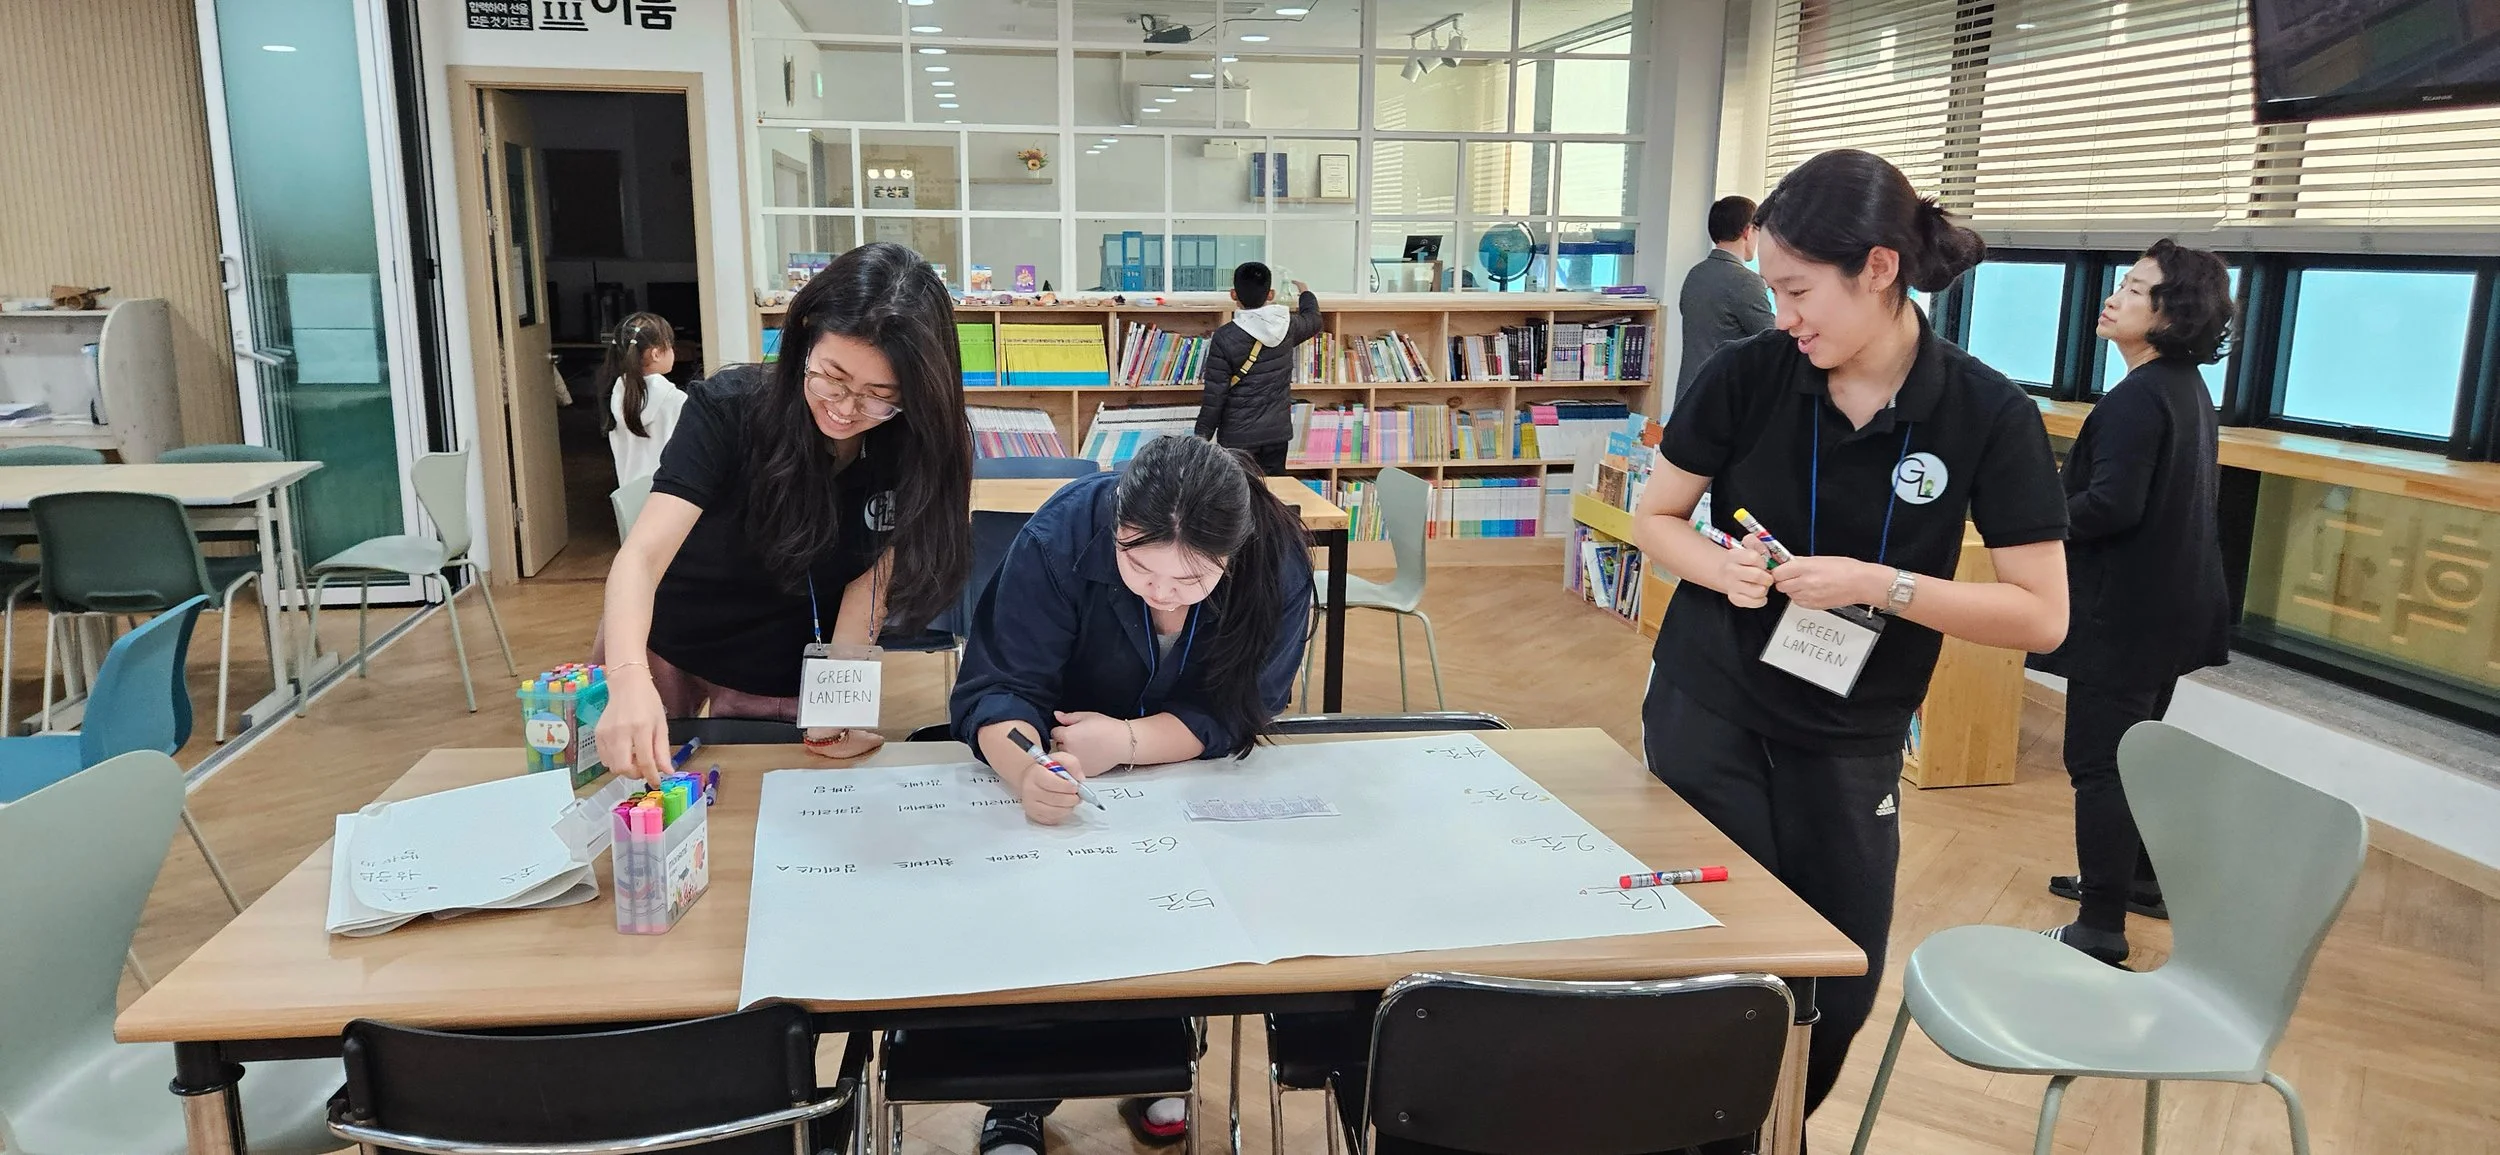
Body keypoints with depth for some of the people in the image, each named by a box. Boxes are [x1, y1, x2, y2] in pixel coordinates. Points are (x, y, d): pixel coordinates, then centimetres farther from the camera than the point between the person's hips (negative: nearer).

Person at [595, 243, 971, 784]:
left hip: (781, 679, 1)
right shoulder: (730, 408, -27)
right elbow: (643, 556, -35)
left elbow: (868, 581, -14)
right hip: (660, 648, -1)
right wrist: (629, 679, -52)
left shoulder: (916, 449, -21)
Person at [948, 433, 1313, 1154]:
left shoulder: (1278, 565, -25)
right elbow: (998, 687, -26)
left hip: (1193, 770, 1)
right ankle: (1018, 1097, -1)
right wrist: (1024, 771, -49)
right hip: (1050, 756, 0)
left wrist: (1125, 740, -41)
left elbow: (1230, 714, -22)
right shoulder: (1064, 535, -28)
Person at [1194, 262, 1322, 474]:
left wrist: (1202, 436, -2)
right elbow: (1313, 320, 23)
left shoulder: (1225, 338, -13)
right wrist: (1305, 293, 44)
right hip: (1277, 432, 4)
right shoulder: (1287, 326, -2)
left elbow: (1215, 394, -12)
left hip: (1237, 436, -4)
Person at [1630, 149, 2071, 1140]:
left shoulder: (1989, 416, -13)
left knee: (1838, 995, 10)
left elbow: (2042, 616, -12)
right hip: (1706, 712, 0)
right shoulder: (1746, 374, -10)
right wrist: (1722, 566, -20)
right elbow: (1656, 520, 2)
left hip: (1851, 743, 1)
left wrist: (1880, 585, -25)